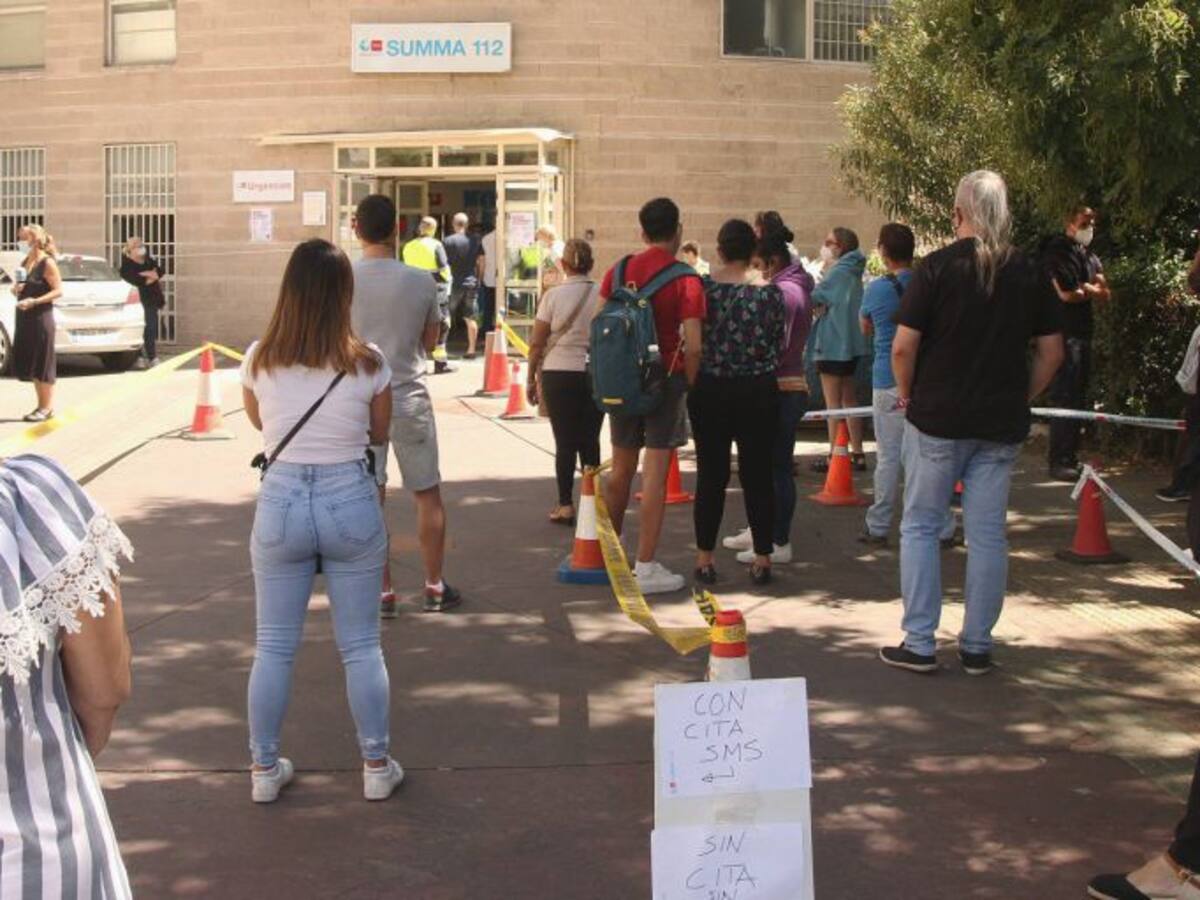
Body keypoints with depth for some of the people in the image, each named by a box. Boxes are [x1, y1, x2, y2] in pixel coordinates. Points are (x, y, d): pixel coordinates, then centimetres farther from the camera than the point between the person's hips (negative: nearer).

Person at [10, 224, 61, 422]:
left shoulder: (47, 263, -11)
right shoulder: (25, 262, 12)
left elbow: (58, 291, -16)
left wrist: (34, 301, -24)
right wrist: (16, 289, -1)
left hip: (41, 318, -8)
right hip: (24, 318, 8)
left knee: (42, 363, -2)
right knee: (29, 363, 10)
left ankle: (48, 408, 5)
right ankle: (41, 404, 19)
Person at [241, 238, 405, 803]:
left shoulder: (259, 360, -4)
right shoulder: (366, 364, -9)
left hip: (280, 502, 1)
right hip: (350, 502, -1)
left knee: (273, 646, 12)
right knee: (360, 645, 10)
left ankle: (265, 769, 22)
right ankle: (376, 767, 20)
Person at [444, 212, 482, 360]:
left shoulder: (449, 241, -7)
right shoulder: (475, 241, 4)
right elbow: (481, 262, 6)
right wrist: (478, 279, 16)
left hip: (454, 283, -3)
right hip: (471, 283, 3)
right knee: (470, 318, 6)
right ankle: (471, 350, 6)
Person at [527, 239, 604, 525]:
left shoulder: (553, 296, -5)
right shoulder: (602, 295, -2)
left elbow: (536, 344, -4)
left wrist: (532, 378, 6)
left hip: (559, 375, -1)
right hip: (596, 374, 1)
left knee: (564, 442, 5)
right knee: (590, 440, 12)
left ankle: (566, 504, 6)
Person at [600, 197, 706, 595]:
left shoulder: (618, 272, 5)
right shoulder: (685, 279, -9)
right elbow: (693, 345, -15)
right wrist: (689, 384, -2)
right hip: (666, 379, -5)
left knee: (621, 469, 17)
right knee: (655, 473, -2)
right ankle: (645, 567, 1)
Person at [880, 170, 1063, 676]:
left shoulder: (938, 267, -9)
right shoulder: (1028, 273, 3)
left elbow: (903, 346, -12)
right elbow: (1052, 352, 7)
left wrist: (907, 393, 4)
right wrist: (1022, 398, 16)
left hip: (937, 419, -3)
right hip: (1002, 424, 3)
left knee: (920, 526, 8)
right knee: (988, 533, 9)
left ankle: (919, 644, 8)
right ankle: (977, 646, 16)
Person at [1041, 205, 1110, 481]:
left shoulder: (1091, 257, 19)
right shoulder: (1057, 251, -5)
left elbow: (1105, 294, 11)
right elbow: (1066, 293, -14)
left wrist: (1082, 289, -6)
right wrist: (1090, 290, 3)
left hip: (1084, 333, 8)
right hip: (1064, 332, -8)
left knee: (1078, 399, 9)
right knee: (1064, 399, -10)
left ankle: (1071, 458, 15)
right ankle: (1058, 462, -8)